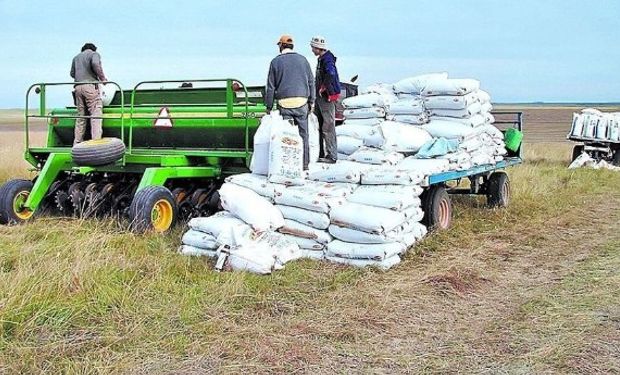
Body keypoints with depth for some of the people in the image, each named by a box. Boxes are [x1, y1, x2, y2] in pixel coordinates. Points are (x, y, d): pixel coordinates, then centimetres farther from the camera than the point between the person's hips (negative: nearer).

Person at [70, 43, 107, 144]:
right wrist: (102, 78, -7)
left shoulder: (76, 57, 25)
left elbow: (72, 73, 25)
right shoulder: (94, 54, 7)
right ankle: (96, 140, -21)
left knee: (80, 116, 10)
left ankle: (77, 143, 9)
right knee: (96, 113, -9)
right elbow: (95, 64, -14)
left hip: (78, 87, 6)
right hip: (90, 86, -6)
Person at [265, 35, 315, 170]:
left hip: (284, 103, -1)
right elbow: (311, 82, 9)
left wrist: (269, 105, 7)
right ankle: (304, 163, 10)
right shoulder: (302, 60, 8)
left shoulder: (276, 61, 3)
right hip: (302, 101, 2)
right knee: (303, 133, 8)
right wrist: (311, 101, 15)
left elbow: (271, 86, 2)